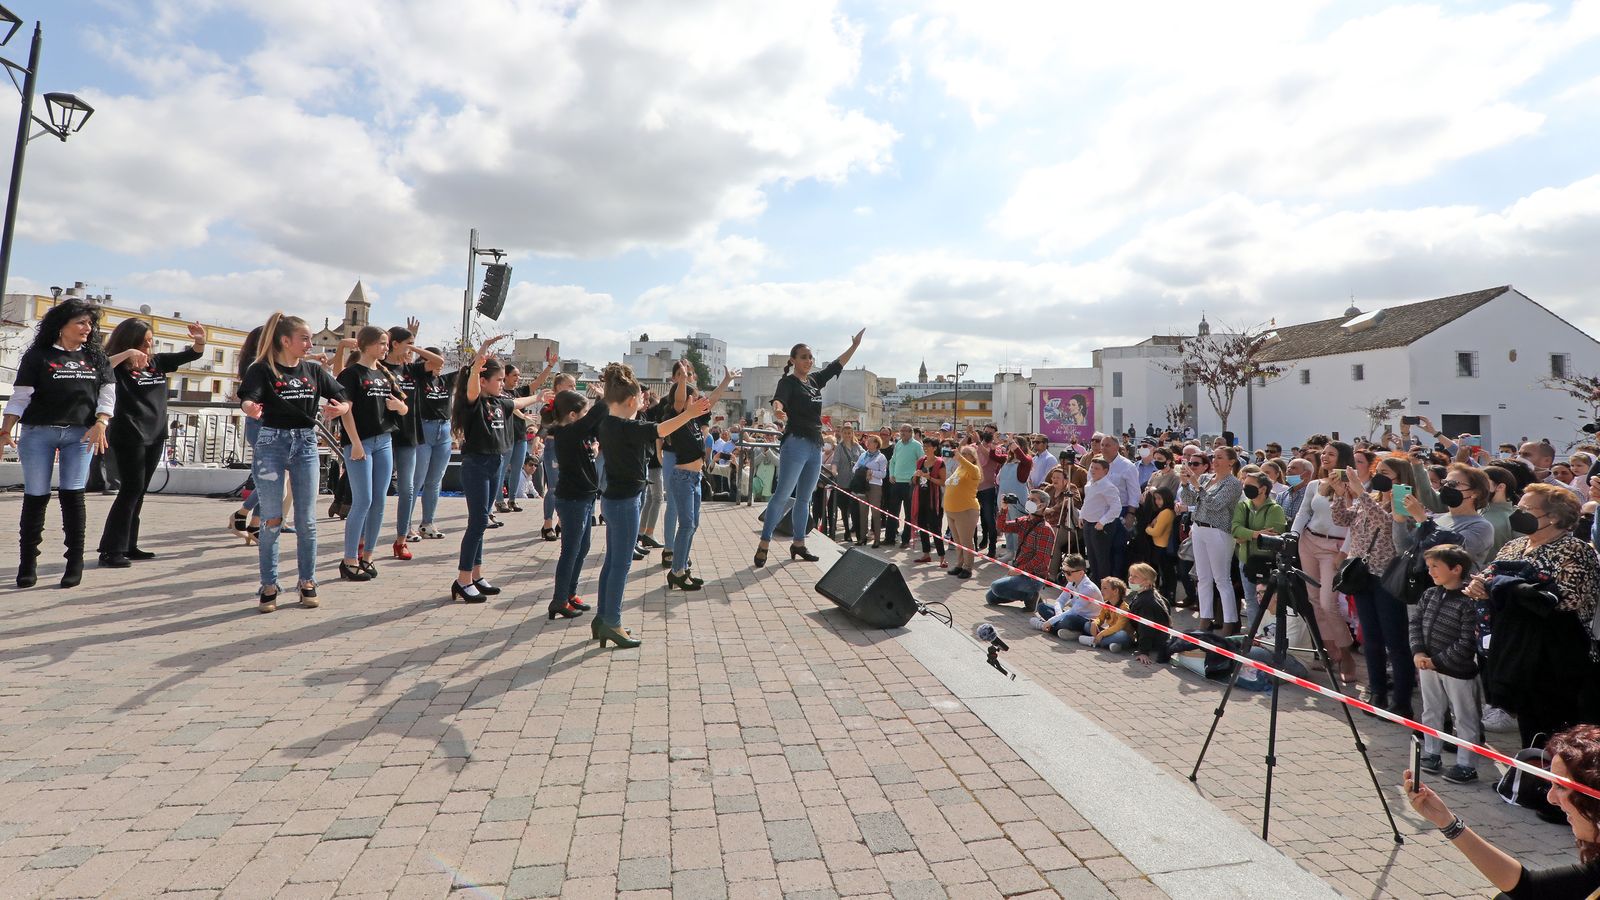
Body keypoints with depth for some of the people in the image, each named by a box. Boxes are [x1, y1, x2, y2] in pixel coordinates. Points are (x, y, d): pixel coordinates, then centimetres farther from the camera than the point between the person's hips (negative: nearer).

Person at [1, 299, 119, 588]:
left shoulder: (95, 357, 10)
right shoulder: (38, 356, 3)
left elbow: (108, 394, 6)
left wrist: (100, 424, -10)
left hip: (80, 435, 1)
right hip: (38, 433, -1)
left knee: (72, 495, -3)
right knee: (36, 496, 3)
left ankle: (75, 561, 1)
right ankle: (28, 560, 13)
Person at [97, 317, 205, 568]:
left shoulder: (157, 362, 10)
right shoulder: (119, 365, -6)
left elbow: (190, 355, 11)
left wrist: (200, 341, -8)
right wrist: (126, 354, -29)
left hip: (155, 435, 6)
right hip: (129, 435, -6)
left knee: (138, 491, 11)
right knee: (132, 488, -9)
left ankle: (129, 546, 18)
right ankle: (111, 550, -3)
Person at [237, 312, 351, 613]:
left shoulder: (314, 370, 6)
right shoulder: (262, 369, -5)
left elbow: (343, 398, 3)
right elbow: (247, 398, -20)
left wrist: (341, 408, -21)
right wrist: (250, 408, -44)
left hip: (306, 444, 3)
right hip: (272, 443, -3)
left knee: (306, 520, 6)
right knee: (271, 520, 2)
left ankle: (307, 582, 16)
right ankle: (268, 586, 12)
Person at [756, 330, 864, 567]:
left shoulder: (814, 380, 15)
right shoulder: (788, 382, -6)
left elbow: (836, 365, 28)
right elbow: (778, 399, -27)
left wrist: (854, 346, 28)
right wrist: (777, 409, -50)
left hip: (816, 446, 7)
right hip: (795, 443, -7)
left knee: (804, 498, 11)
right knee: (783, 494, -11)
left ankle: (798, 544, 18)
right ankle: (764, 544, -8)